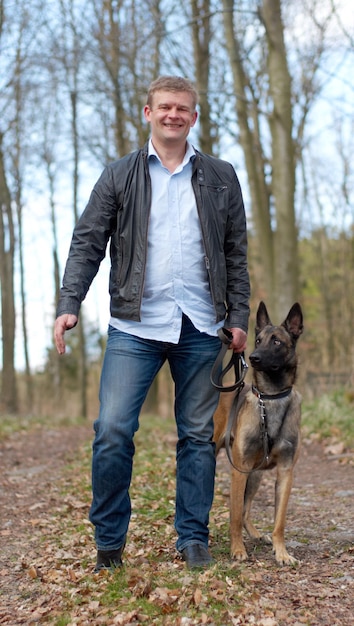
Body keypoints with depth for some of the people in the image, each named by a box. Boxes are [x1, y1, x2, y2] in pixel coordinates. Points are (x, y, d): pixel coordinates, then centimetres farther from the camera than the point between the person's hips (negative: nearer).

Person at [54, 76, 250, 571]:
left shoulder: (220, 177, 11)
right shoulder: (119, 176, 8)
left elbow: (236, 253, 11)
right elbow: (87, 243, 2)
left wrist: (239, 316, 4)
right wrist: (69, 304, -10)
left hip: (200, 327, 2)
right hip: (135, 325, -1)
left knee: (199, 435, 6)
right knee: (112, 429, -7)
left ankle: (193, 539, 19)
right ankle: (109, 541, 10)